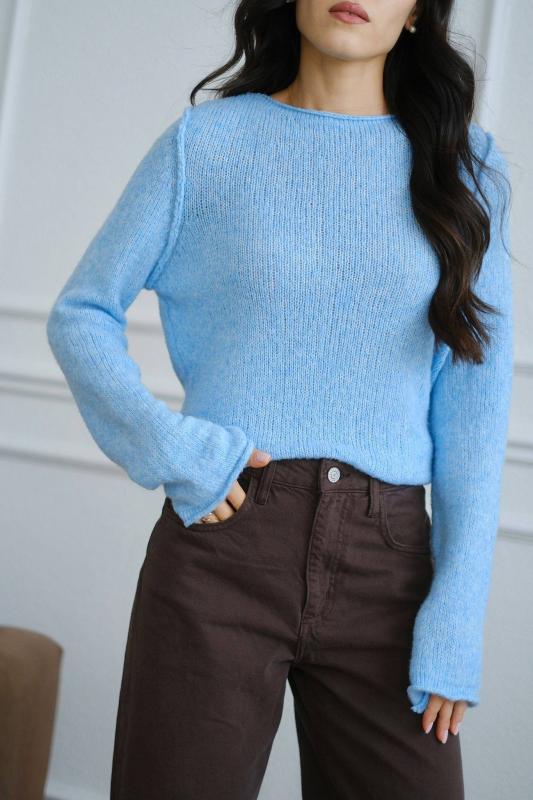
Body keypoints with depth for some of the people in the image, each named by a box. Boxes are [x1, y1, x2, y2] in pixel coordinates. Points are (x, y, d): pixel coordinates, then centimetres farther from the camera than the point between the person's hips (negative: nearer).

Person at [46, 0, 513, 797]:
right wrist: (168, 449, -10)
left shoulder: (463, 164, 6)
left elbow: (474, 403, 3)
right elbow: (81, 314, 7)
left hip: (388, 561, 2)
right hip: (222, 537, -1)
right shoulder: (208, 140, 3)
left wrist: (458, 616, -4)